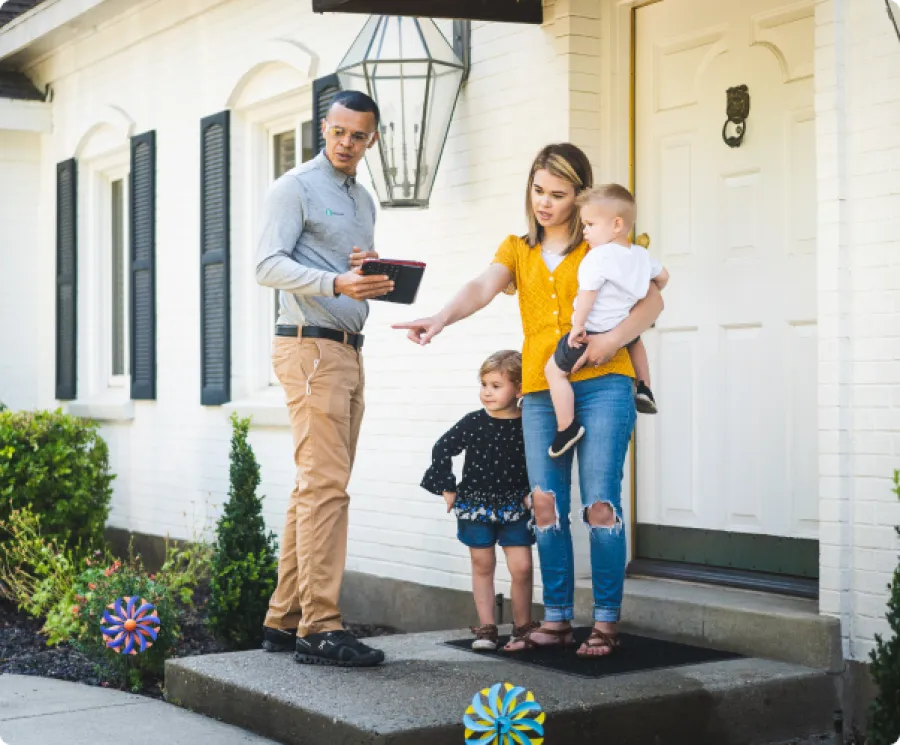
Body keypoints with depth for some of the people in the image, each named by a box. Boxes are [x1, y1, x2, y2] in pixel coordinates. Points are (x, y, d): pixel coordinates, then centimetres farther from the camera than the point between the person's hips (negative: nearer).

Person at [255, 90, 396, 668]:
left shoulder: (363, 199, 22)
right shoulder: (295, 187, -2)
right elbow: (269, 265, -12)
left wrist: (372, 270, 4)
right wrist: (336, 283, -26)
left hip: (349, 351, 8)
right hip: (311, 346, -8)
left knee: (318, 487, 7)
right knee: (326, 486, -14)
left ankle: (285, 620, 13)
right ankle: (320, 628, -13)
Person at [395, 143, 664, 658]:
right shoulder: (518, 249, 15)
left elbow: (652, 300, 2)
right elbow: (483, 288, -4)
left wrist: (616, 337, -16)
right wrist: (442, 318, -24)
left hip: (602, 384, -3)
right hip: (540, 390, 4)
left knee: (601, 502, -8)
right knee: (547, 504, 3)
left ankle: (607, 623, -1)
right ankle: (557, 621, 11)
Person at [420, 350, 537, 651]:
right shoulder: (473, 423, -5)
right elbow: (443, 449, 4)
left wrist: (533, 492, -4)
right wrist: (447, 488, 2)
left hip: (515, 507, -1)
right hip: (475, 505, 1)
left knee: (521, 567, -4)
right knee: (482, 566, 8)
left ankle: (522, 626, 14)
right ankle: (486, 627, 16)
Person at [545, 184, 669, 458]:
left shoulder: (598, 256, -18)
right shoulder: (641, 255, 6)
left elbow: (587, 294, -22)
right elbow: (663, 276, 21)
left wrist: (578, 326, -15)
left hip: (592, 332, -8)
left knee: (554, 369, 3)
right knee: (636, 340, 42)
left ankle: (567, 427, -2)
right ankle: (644, 390, 38)